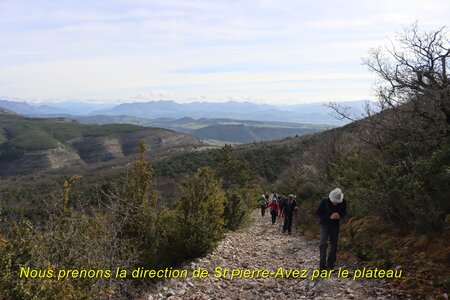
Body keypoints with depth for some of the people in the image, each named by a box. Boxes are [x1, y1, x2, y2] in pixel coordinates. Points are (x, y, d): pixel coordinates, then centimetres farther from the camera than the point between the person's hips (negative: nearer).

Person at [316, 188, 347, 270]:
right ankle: (322, 265, -12)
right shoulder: (325, 201, -19)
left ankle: (330, 264, 18)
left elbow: (344, 213, 4)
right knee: (323, 243, -17)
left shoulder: (343, 202, -12)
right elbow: (318, 212, -14)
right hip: (324, 224, -3)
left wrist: (340, 216, -20)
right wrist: (330, 216, -27)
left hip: (335, 225, 3)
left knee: (334, 245, 6)